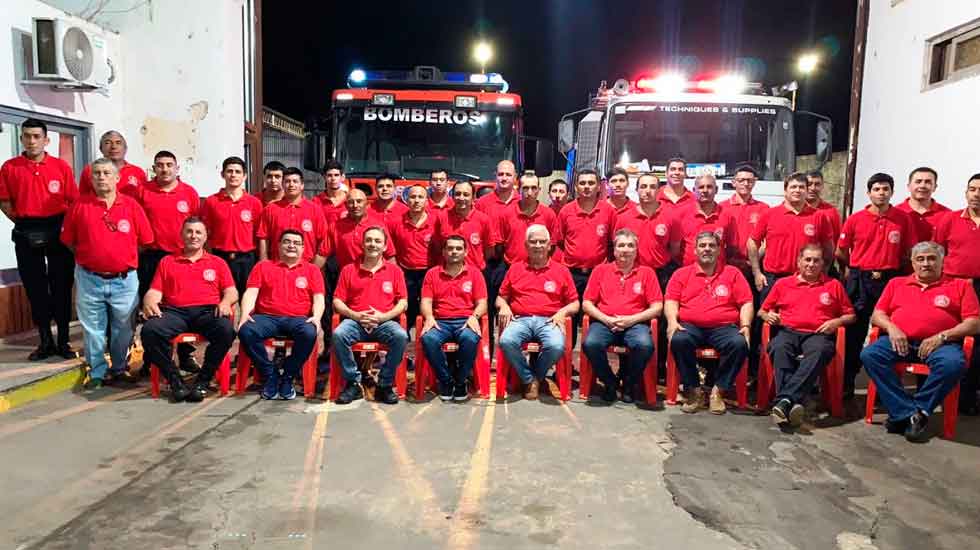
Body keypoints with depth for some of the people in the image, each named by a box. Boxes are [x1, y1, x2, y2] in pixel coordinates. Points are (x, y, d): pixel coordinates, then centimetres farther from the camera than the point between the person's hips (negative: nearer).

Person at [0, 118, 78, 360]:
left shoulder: (61, 166, 1)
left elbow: (73, 200, 1)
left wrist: (65, 227, -5)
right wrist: (22, 221, -1)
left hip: (58, 231, -1)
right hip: (26, 235, 1)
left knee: (61, 287, 3)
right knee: (35, 288, 7)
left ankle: (63, 341, 13)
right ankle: (45, 342, 17)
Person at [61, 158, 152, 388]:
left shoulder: (131, 205, 0)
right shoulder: (80, 206, 1)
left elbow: (144, 240, 5)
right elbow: (69, 240, 7)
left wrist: (127, 259, 7)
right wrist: (87, 258, 8)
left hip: (124, 280, 0)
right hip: (90, 280, 0)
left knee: (123, 328, 11)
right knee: (93, 329, 8)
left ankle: (120, 368, 28)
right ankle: (97, 372, 22)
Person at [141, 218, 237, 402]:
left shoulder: (218, 263, 23)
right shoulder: (167, 262, 25)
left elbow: (231, 292, 13)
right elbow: (154, 292, 16)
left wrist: (225, 302, -10)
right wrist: (149, 302, -8)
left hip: (207, 311, -1)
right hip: (174, 312, 1)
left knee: (226, 330, -34)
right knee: (150, 330, -31)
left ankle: (203, 381, -16)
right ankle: (174, 379, -14)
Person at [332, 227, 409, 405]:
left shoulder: (394, 270, 11)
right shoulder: (348, 270, 12)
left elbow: (403, 302, 6)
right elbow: (337, 301, 8)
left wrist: (383, 316, -10)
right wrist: (354, 315, -10)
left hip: (384, 322, 0)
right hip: (355, 321, 1)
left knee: (401, 336, -31)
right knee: (338, 334, -31)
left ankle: (385, 384, -13)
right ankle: (353, 383, -14)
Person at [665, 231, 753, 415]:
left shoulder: (733, 273, 16)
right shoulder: (682, 274, 16)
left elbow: (746, 303, 9)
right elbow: (671, 301, 6)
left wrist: (745, 326, -7)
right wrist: (672, 321, -13)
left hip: (724, 327, 0)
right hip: (690, 327, 0)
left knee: (739, 343, -31)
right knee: (678, 340, -33)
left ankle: (718, 391, -13)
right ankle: (694, 390, -16)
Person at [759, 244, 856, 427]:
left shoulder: (834, 285, 22)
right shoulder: (782, 284, 22)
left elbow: (851, 315, 24)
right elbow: (763, 311, 26)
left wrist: (836, 322, 2)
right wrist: (768, 315, 2)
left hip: (818, 334, 0)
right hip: (787, 331, 1)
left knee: (820, 351, -38)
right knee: (779, 348, -37)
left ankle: (785, 400, -50)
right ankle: (791, 403, -50)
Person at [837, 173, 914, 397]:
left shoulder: (903, 219, 1)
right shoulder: (855, 219, 0)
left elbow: (908, 253, 5)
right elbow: (840, 252, 8)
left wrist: (889, 270, 1)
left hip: (890, 280, 0)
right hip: (859, 281, 0)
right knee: (854, 332, 5)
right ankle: (847, 383, 13)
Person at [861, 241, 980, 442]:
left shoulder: (960, 286, 18)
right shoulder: (896, 283, 25)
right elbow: (877, 314, 17)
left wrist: (942, 336, -10)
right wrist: (891, 328, -5)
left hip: (940, 343, -2)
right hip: (900, 340, 2)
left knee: (953, 364, -36)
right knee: (869, 355, -28)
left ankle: (919, 410, -21)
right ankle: (906, 413, -28)